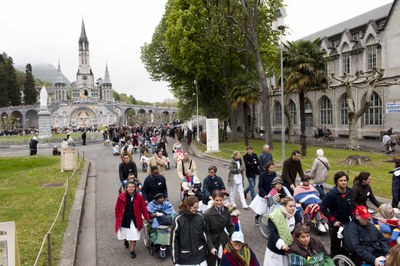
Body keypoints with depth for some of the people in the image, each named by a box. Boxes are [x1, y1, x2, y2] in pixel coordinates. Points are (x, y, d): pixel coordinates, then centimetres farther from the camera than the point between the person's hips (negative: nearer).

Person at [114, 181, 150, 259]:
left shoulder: (139, 197, -7)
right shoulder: (121, 197, -9)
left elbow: (143, 208, -3)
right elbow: (117, 209, 0)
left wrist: (147, 218, -9)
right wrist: (118, 219, -1)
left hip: (134, 220, 0)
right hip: (124, 219, 1)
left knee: (133, 236, 0)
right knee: (123, 234, 16)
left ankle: (132, 251, 20)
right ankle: (125, 240, 53)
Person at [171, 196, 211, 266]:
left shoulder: (200, 216, -5)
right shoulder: (178, 219, -15)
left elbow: (204, 234, 8)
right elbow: (174, 240, -10)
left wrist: (210, 247, 5)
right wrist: (175, 260, -8)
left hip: (200, 255, 3)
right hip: (184, 257, -2)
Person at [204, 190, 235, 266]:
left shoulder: (226, 211, -7)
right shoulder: (208, 214, -20)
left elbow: (230, 226, 4)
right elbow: (206, 232, -14)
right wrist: (210, 246, -17)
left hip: (223, 236, 4)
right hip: (212, 239, -4)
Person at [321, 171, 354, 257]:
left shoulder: (350, 191, -6)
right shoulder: (331, 194, -22)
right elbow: (323, 208, -15)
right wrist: (333, 220, -16)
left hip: (347, 222, 5)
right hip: (335, 224, -4)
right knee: (335, 247, 6)